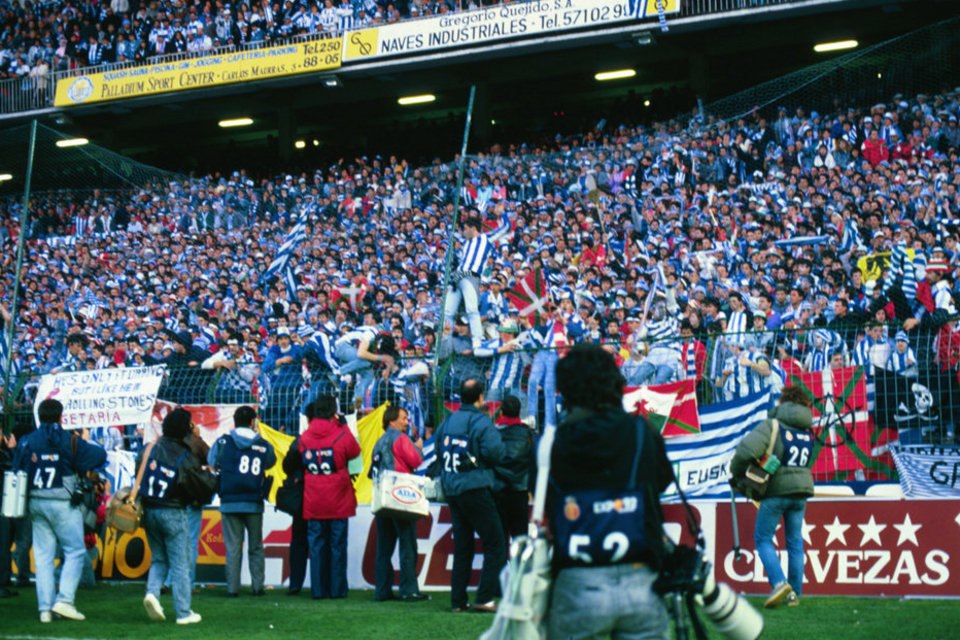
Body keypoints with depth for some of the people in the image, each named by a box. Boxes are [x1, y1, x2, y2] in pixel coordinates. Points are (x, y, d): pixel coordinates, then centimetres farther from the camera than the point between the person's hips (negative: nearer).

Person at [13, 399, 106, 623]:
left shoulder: (26, 442, 6)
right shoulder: (70, 441, -6)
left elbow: (17, 472, 5)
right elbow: (99, 456, -5)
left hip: (35, 502, 5)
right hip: (63, 503, -5)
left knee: (43, 556, 8)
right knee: (75, 552, 2)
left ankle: (45, 608, 7)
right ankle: (64, 599, -10)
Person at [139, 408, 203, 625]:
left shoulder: (150, 448, -1)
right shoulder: (186, 457, -12)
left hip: (148, 510, 4)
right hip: (173, 513, -4)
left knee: (158, 558, 19)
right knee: (180, 564, 3)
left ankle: (152, 591, -6)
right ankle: (184, 613, 5)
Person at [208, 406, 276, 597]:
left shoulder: (222, 442, -2)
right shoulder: (263, 445, -2)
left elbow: (212, 463, 4)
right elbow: (270, 462, 12)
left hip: (229, 503, 0)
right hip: (254, 503, 0)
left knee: (232, 547, 5)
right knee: (256, 547, 12)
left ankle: (233, 588, 1)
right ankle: (258, 585, 9)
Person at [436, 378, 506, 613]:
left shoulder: (447, 421, 10)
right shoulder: (481, 422, -11)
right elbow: (496, 453, -17)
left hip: (451, 488, 7)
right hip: (475, 488, -7)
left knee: (461, 546, 13)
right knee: (495, 545, -1)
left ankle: (458, 600, 12)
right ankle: (485, 598, -9)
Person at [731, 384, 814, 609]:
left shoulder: (773, 425, -10)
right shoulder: (808, 433, 9)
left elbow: (747, 450, -23)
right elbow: (806, 462, 12)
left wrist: (737, 473, -5)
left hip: (776, 491, -5)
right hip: (801, 490, 5)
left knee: (763, 539, 6)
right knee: (795, 542, 12)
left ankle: (780, 582, -12)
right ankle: (794, 593, 12)